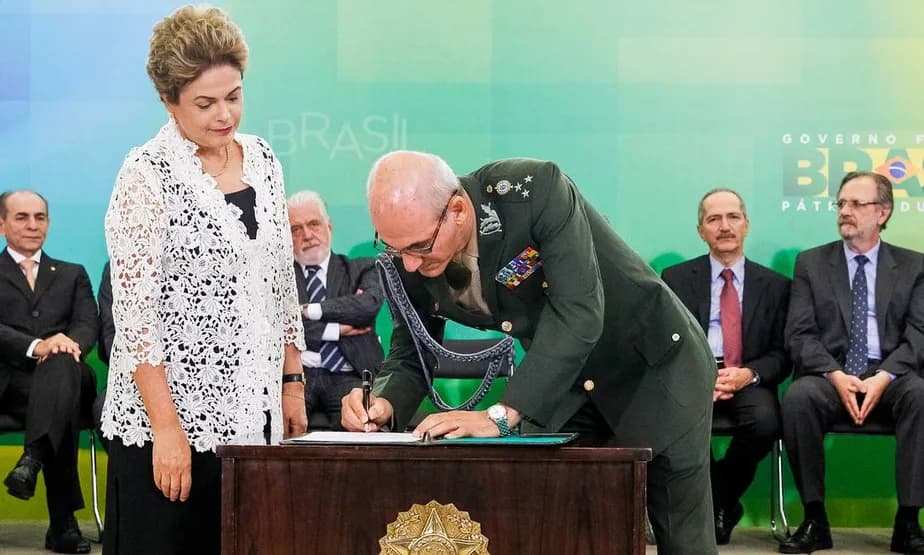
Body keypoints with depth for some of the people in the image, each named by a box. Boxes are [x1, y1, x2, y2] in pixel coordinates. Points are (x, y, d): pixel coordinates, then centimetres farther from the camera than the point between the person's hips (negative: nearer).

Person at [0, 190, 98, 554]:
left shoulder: (72, 275, 29)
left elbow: (87, 325, 10)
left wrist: (68, 346, -17)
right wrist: (35, 346, -21)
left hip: (63, 375, 2)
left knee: (61, 366, -37)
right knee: (62, 408, -36)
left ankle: (33, 459, -52)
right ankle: (63, 523, -38)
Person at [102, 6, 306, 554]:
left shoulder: (262, 158, 9)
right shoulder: (146, 174, -9)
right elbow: (134, 311, -13)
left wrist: (293, 383, 11)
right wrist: (166, 428, -18)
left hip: (255, 416, 5)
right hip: (171, 426, -5)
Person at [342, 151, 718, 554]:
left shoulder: (536, 190, -32)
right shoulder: (406, 262, -15)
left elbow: (578, 311, -37)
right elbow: (410, 354, -2)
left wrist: (503, 415, -41)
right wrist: (384, 403, -24)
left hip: (654, 364, -5)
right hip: (565, 385, 5)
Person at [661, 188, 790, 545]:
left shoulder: (774, 285, 15)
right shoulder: (676, 279, 13)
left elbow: (781, 354, 8)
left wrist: (748, 374, -14)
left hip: (748, 381, 1)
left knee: (766, 421, -34)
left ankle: (718, 501, -5)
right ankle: (721, 504, -10)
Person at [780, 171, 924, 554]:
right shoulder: (811, 263, 12)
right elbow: (799, 335, 3)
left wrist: (884, 377, -17)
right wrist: (836, 375, -15)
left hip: (891, 378, 0)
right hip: (829, 376, 0)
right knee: (797, 398, -34)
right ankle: (814, 520, -24)